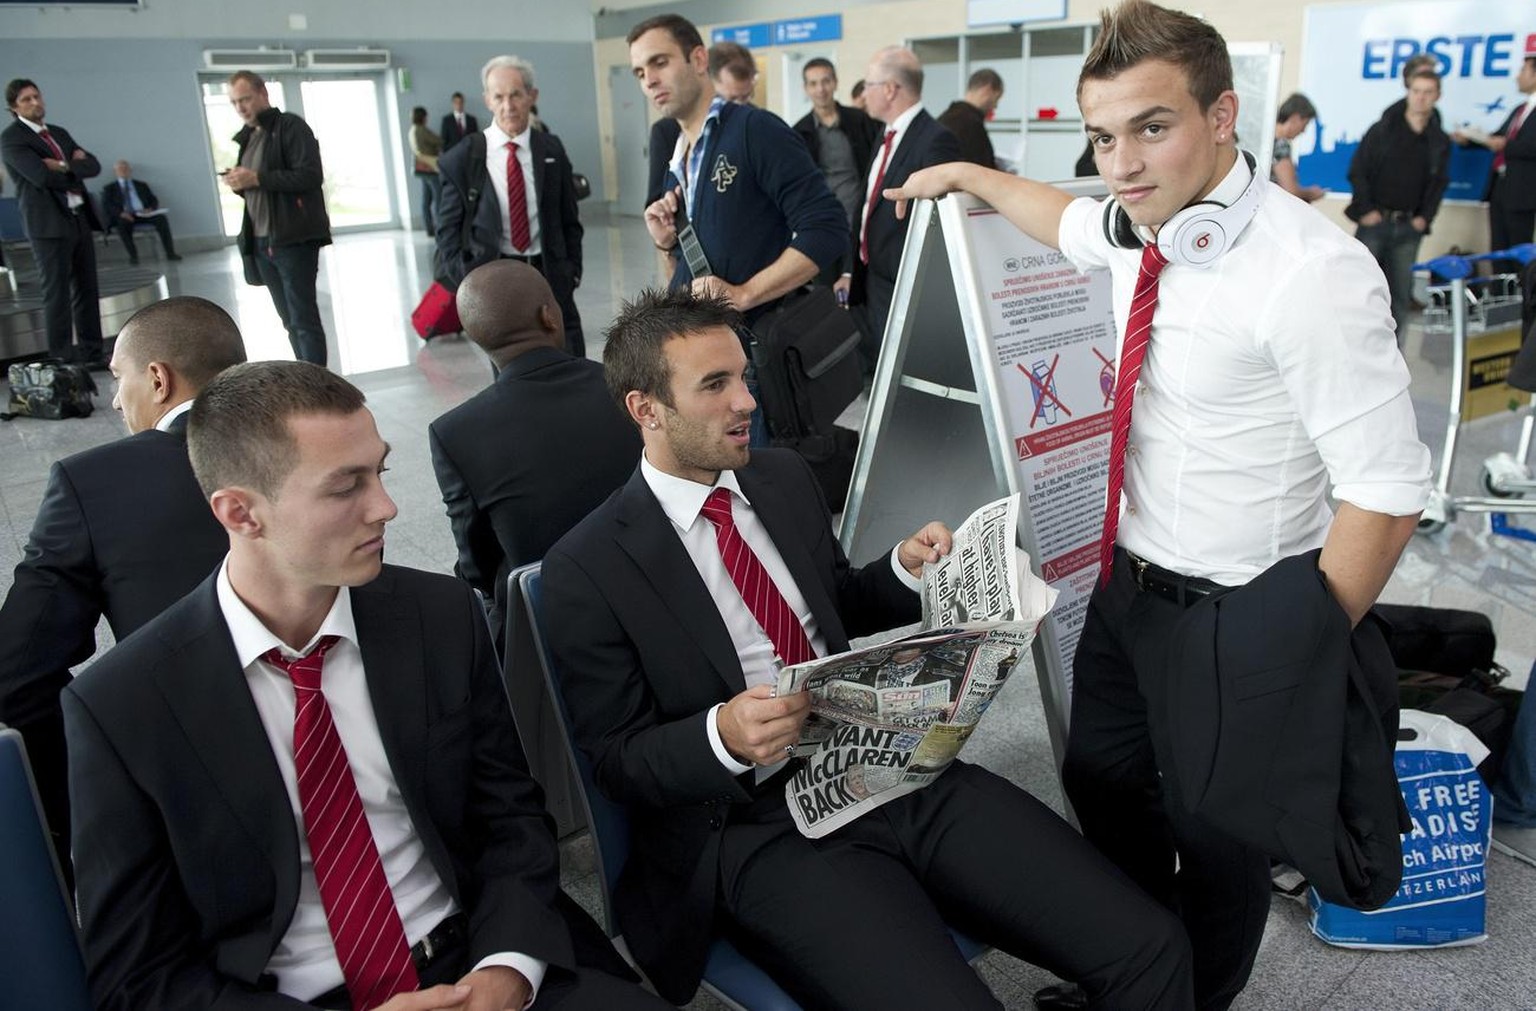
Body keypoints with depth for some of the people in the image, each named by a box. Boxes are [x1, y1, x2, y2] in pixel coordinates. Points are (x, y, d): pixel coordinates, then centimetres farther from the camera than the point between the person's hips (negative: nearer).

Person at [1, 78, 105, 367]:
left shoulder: (59, 133, 17)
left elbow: (93, 166, 7)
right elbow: (42, 176, -16)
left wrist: (65, 166, -10)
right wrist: (75, 176, -1)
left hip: (80, 219, 7)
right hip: (49, 225, -7)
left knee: (87, 290, 9)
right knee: (57, 294, -5)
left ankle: (91, 352, 16)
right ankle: (62, 360, -2)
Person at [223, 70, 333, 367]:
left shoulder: (290, 126, -4)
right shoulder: (246, 137, 19)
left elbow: (311, 175, -16)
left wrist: (257, 178, -20)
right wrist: (238, 183, 3)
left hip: (294, 239, -8)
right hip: (260, 241, 8)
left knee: (304, 319, -9)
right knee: (290, 320, 10)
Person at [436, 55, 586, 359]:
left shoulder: (551, 150, 5)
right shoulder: (462, 159, -2)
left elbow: (569, 219, 12)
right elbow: (448, 227, 2)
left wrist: (572, 269, 4)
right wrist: (464, 280, -7)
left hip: (549, 274, 2)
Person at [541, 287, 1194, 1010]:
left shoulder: (784, 477, 12)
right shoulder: (586, 570, -6)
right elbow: (615, 758, -4)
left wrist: (904, 570, 4)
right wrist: (723, 737, -23)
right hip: (759, 824, -5)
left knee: (1149, 948, -9)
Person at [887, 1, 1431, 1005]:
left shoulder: (1310, 273, -27)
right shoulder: (1142, 227, -4)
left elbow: (1388, 494, -26)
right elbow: (1066, 219, 22)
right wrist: (965, 174, 31)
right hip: (1125, 583, 8)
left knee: (1214, 841, 14)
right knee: (1100, 781, 24)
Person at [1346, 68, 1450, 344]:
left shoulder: (1440, 142, 10)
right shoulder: (1382, 130, 2)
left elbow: (1439, 184, 12)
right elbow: (1357, 171, -2)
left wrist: (1425, 218, 0)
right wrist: (1365, 210, -8)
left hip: (1409, 227, 3)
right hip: (1374, 221, -3)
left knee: (1401, 292, 3)